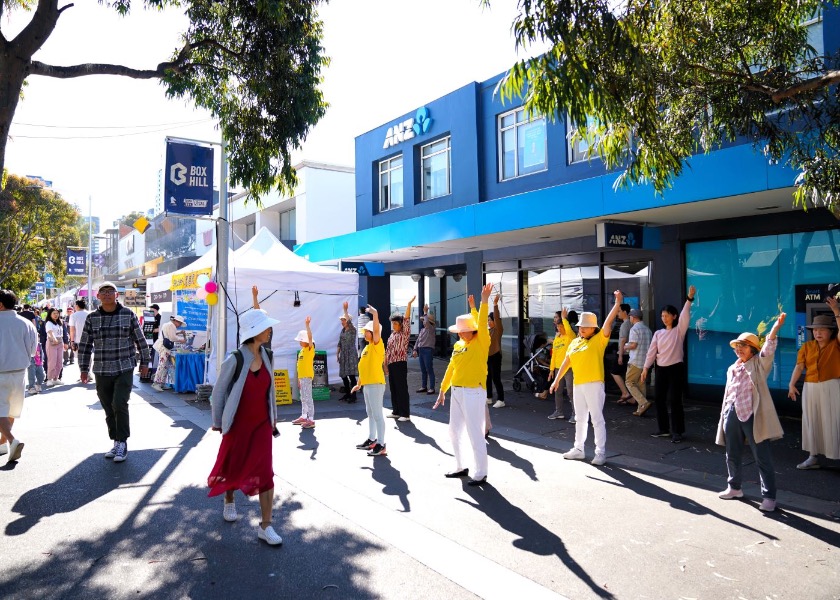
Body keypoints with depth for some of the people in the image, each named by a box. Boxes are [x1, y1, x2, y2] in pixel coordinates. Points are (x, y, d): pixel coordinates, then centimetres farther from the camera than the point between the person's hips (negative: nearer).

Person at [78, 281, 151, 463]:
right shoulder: (92, 318, 4)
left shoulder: (128, 314, -1)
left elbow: (140, 339, 5)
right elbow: (85, 345, 9)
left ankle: (122, 443, -2)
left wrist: (144, 362, 5)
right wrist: (84, 369, 7)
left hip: (125, 369, -3)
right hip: (102, 371, 3)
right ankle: (116, 443, 20)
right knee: (109, 410, 7)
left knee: (119, 405, -13)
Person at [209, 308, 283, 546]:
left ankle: (265, 526, 3)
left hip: (262, 424, 3)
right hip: (238, 425, -3)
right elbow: (218, 392, -8)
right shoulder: (235, 360, -19)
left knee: (265, 472, -4)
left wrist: (273, 418, 14)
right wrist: (218, 422, 0)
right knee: (232, 468, 18)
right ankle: (229, 502, 48)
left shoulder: (267, 357, -2)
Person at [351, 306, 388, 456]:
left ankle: (381, 445, -5)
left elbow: (376, 329, -27)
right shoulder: (366, 347, 16)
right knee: (370, 413, 17)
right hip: (367, 385, 9)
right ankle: (372, 440, 29)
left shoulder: (377, 345, -8)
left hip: (375, 384, -9)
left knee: (377, 414, -8)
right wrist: (359, 383, 24)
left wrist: (375, 314, -33)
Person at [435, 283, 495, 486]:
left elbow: (482, 324, -25)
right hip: (456, 392, 8)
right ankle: (461, 467, 31)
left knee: (475, 434, -3)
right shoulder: (458, 346, 10)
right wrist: (442, 390, 16)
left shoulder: (481, 343, -8)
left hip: (473, 393, -8)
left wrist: (484, 301, -31)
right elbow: (451, 369, 14)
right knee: (455, 431, 15)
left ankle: (481, 473, 9)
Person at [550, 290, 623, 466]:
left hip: (594, 384, -6)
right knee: (580, 418, 15)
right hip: (578, 384, 6)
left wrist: (617, 303, -23)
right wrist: (557, 379, 16)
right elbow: (566, 362, 16)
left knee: (597, 419, -2)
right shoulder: (574, 342, 13)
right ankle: (578, 449, 25)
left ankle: (601, 453, 5)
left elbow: (608, 322, -17)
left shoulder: (599, 339, -4)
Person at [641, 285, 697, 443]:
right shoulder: (658, 333, 9)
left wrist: (689, 298, -29)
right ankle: (664, 429, 21)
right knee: (659, 399, 8)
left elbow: (685, 315, -18)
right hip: (661, 369, 5)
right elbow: (651, 352, 6)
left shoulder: (679, 330, -2)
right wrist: (645, 368, 0)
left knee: (674, 400, -5)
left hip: (676, 368, -5)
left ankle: (677, 431, 4)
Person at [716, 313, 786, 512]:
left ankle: (769, 497, 7)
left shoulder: (759, 364, -2)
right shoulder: (732, 369, 16)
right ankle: (734, 487, 33)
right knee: (732, 455, 16)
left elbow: (768, 350, -22)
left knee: (762, 457, -2)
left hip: (752, 415, -6)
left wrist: (775, 328, -38)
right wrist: (724, 414, 17)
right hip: (732, 414, 7)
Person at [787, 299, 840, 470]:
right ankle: (813, 457, 21)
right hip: (810, 388, 4)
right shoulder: (807, 346, 5)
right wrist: (792, 384, -11)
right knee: (811, 422, 10)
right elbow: (799, 366, -1)